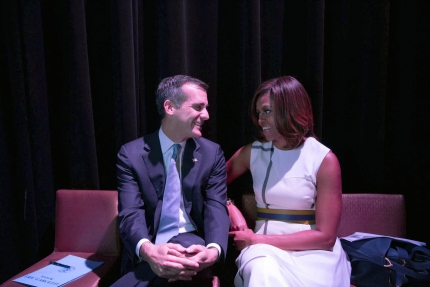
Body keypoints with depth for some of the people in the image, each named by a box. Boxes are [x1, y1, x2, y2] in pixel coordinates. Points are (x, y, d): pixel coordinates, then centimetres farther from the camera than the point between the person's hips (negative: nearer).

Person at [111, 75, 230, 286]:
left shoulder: (212, 153, 6)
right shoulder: (131, 155, 0)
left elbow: (216, 208, -3)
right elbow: (130, 213, -10)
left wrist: (214, 250, -26)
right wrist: (147, 251, -33)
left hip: (192, 245, 3)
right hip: (149, 255, -2)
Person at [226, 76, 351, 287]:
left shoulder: (324, 160, -7)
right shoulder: (253, 152, 4)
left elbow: (325, 236, -10)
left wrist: (257, 239, -12)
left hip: (313, 250, -1)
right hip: (265, 248, 2)